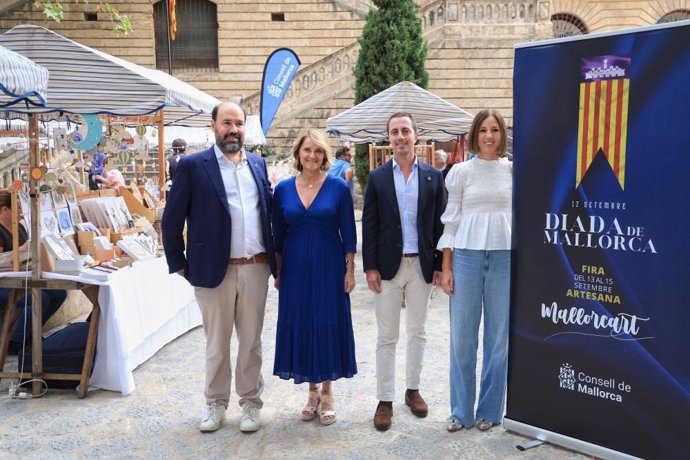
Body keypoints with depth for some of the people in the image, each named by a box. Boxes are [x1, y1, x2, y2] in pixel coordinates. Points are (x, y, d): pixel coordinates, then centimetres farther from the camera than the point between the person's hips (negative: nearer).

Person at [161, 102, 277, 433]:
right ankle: (215, 403, 29)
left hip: (256, 268, 3)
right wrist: (178, 264, -2)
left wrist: (273, 256, 10)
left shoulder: (258, 164, 10)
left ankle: (250, 403, 27)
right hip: (214, 269, -3)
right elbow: (172, 219, -2)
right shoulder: (192, 165, -3)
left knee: (251, 341, 12)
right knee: (217, 342, 11)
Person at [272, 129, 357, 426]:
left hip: (329, 266, -2)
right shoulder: (283, 189, 3)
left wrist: (350, 270, -5)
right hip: (296, 268, 2)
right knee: (300, 324, 7)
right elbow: (278, 234, 7)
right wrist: (278, 272, 6)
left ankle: (327, 394, 19)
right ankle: (312, 391, 24)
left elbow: (348, 232, -2)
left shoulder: (338, 187, -3)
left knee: (329, 324, 3)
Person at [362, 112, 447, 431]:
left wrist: (440, 265, -1)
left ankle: (413, 389, 28)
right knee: (387, 336, 5)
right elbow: (369, 225, -1)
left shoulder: (433, 176, 3)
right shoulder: (377, 177, 1)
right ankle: (385, 399, 14)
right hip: (388, 266, -1)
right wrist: (370, 267, -7)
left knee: (417, 332, 13)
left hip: (422, 265, 1)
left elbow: (440, 223, 3)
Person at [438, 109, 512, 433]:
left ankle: (489, 410, 22)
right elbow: (451, 220, 2)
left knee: (499, 336, 7)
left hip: (505, 257, 1)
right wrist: (446, 267, -2)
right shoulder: (461, 171, 2)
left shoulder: (513, 171, 5)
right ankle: (461, 411, 19)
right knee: (462, 335, 5)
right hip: (467, 257, -1)